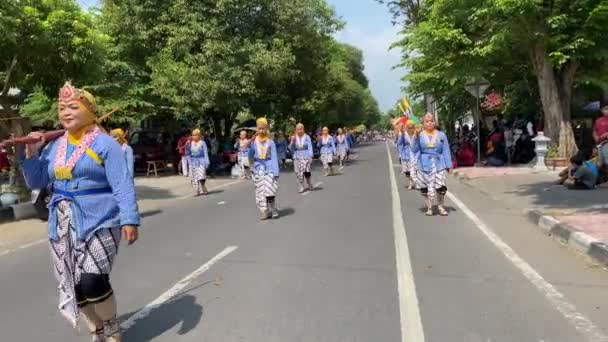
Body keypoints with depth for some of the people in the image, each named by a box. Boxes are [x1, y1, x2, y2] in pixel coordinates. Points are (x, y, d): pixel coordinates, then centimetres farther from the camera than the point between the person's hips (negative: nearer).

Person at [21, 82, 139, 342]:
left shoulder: (105, 143, -7)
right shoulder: (55, 147, 11)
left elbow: (122, 184, -12)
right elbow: (36, 182, 15)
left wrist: (129, 219, -22)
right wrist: (32, 153, 0)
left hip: (99, 223, -6)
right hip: (62, 227, 6)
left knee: (92, 282, -16)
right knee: (73, 286, 9)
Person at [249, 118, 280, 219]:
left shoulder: (270, 141, -1)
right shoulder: (254, 141, 4)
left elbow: (274, 157, -2)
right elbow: (251, 156, 0)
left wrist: (276, 172, -9)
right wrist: (250, 145, -15)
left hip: (269, 168, -2)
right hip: (258, 169, 3)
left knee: (269, 190, -11)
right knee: (261, 191, 2)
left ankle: (273, 211, 0)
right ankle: (266, 212, 9)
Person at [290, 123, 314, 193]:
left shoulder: (307, 137, 1)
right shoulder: (294, 138, 7)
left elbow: (310, 147, -1)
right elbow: (291, 148, 7)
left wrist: (310, 156, -11)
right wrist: (292, 141, -9)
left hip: (306, 157, -2)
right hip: (297, 157, 3)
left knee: (306, 172, -10)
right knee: (299, 173, -3)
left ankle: (309, 185, 13)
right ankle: (302, 186, 9)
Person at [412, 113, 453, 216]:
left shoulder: (441, 135, 8)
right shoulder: (420, 135, 4)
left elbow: (446, 151, 8)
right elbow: (414, 150, -3)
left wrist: (448, 165, 2)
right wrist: (416, 137, -14)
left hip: (439, 164, 1)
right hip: (425, 165, 0)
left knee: (441, 187, -5)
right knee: (426, 187, -1)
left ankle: (440, 206, 16)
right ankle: (429, 207, 15)